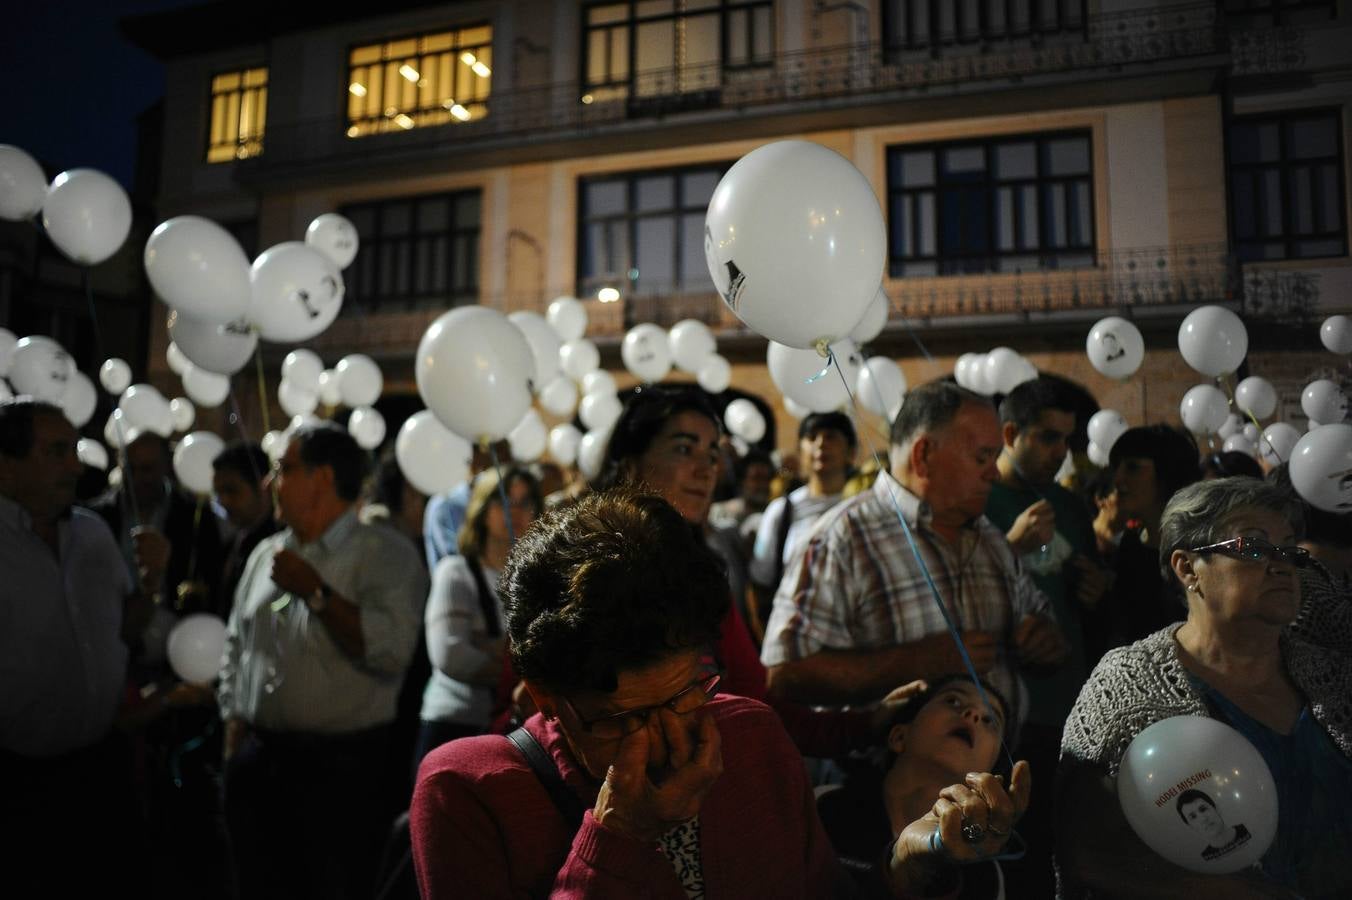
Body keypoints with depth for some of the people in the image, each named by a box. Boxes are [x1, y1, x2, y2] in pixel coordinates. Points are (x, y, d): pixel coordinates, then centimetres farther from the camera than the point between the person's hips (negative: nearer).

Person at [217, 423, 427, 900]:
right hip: (256, 762, 6)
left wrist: (315, 592, -20)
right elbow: (235, 645, 19)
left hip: (340, 769, -6)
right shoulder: (266, 552, 11)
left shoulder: (387, 554, -10)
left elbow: (390, 650, -24)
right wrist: (234, 731, 12)